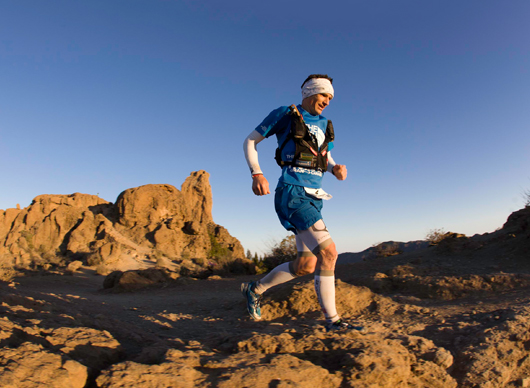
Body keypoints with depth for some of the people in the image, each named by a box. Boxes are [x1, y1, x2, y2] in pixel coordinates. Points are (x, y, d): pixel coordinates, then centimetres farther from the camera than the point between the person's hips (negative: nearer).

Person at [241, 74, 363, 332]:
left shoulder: (324, 125, 19)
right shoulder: (284, 115, 2)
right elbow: (250, 141, 5)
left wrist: (336, 169, 2)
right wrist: (257, 174, -11)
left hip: (313, 199, 8)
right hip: (292, 194, -8)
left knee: (306, 265, 6)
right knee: (328, 252, -18)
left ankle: (254, 289, 25)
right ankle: (332, 320, -2)